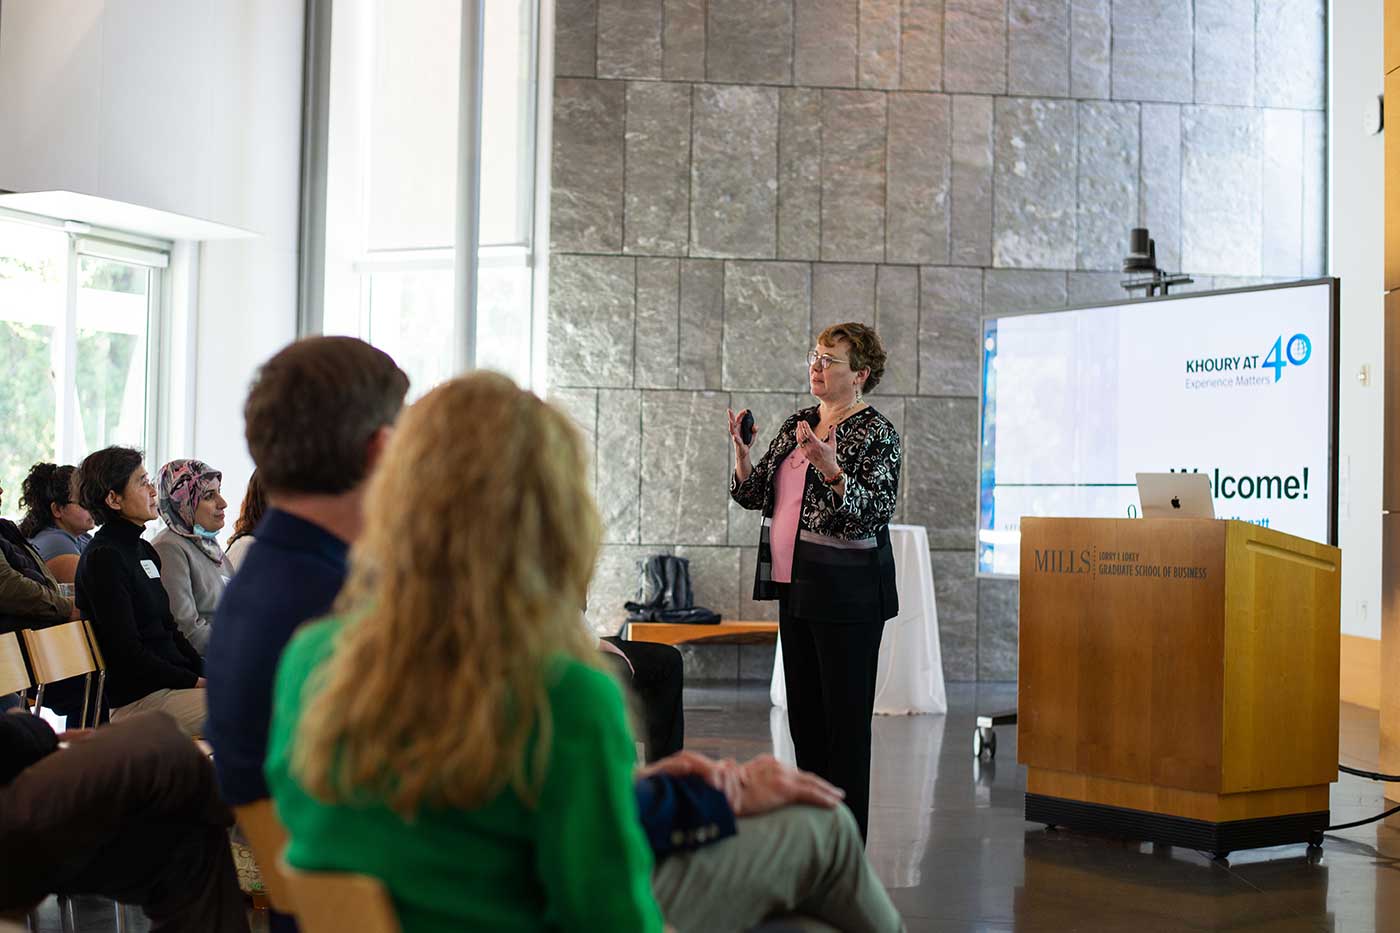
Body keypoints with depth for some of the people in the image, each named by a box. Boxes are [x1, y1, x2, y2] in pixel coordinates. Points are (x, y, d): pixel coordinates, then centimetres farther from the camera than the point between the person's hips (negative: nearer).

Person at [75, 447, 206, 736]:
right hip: (137, 698, -9)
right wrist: (195, 682, -13)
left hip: (171, 680, 9)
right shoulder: (103, 559, -10)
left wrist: (205, 672, 7)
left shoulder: (144, 550, 18)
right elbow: (127, 652, -14)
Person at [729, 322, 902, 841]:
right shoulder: (797, 424, 13)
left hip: (848, 593, -8)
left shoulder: (876, 433, -9)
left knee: (845, 715, -3)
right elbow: (753, 495, 14)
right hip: (795, 587, 8)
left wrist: (830, 469, -30)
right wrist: (741, 452, -3)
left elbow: (876, 514, -19)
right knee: (803, 710, 13)